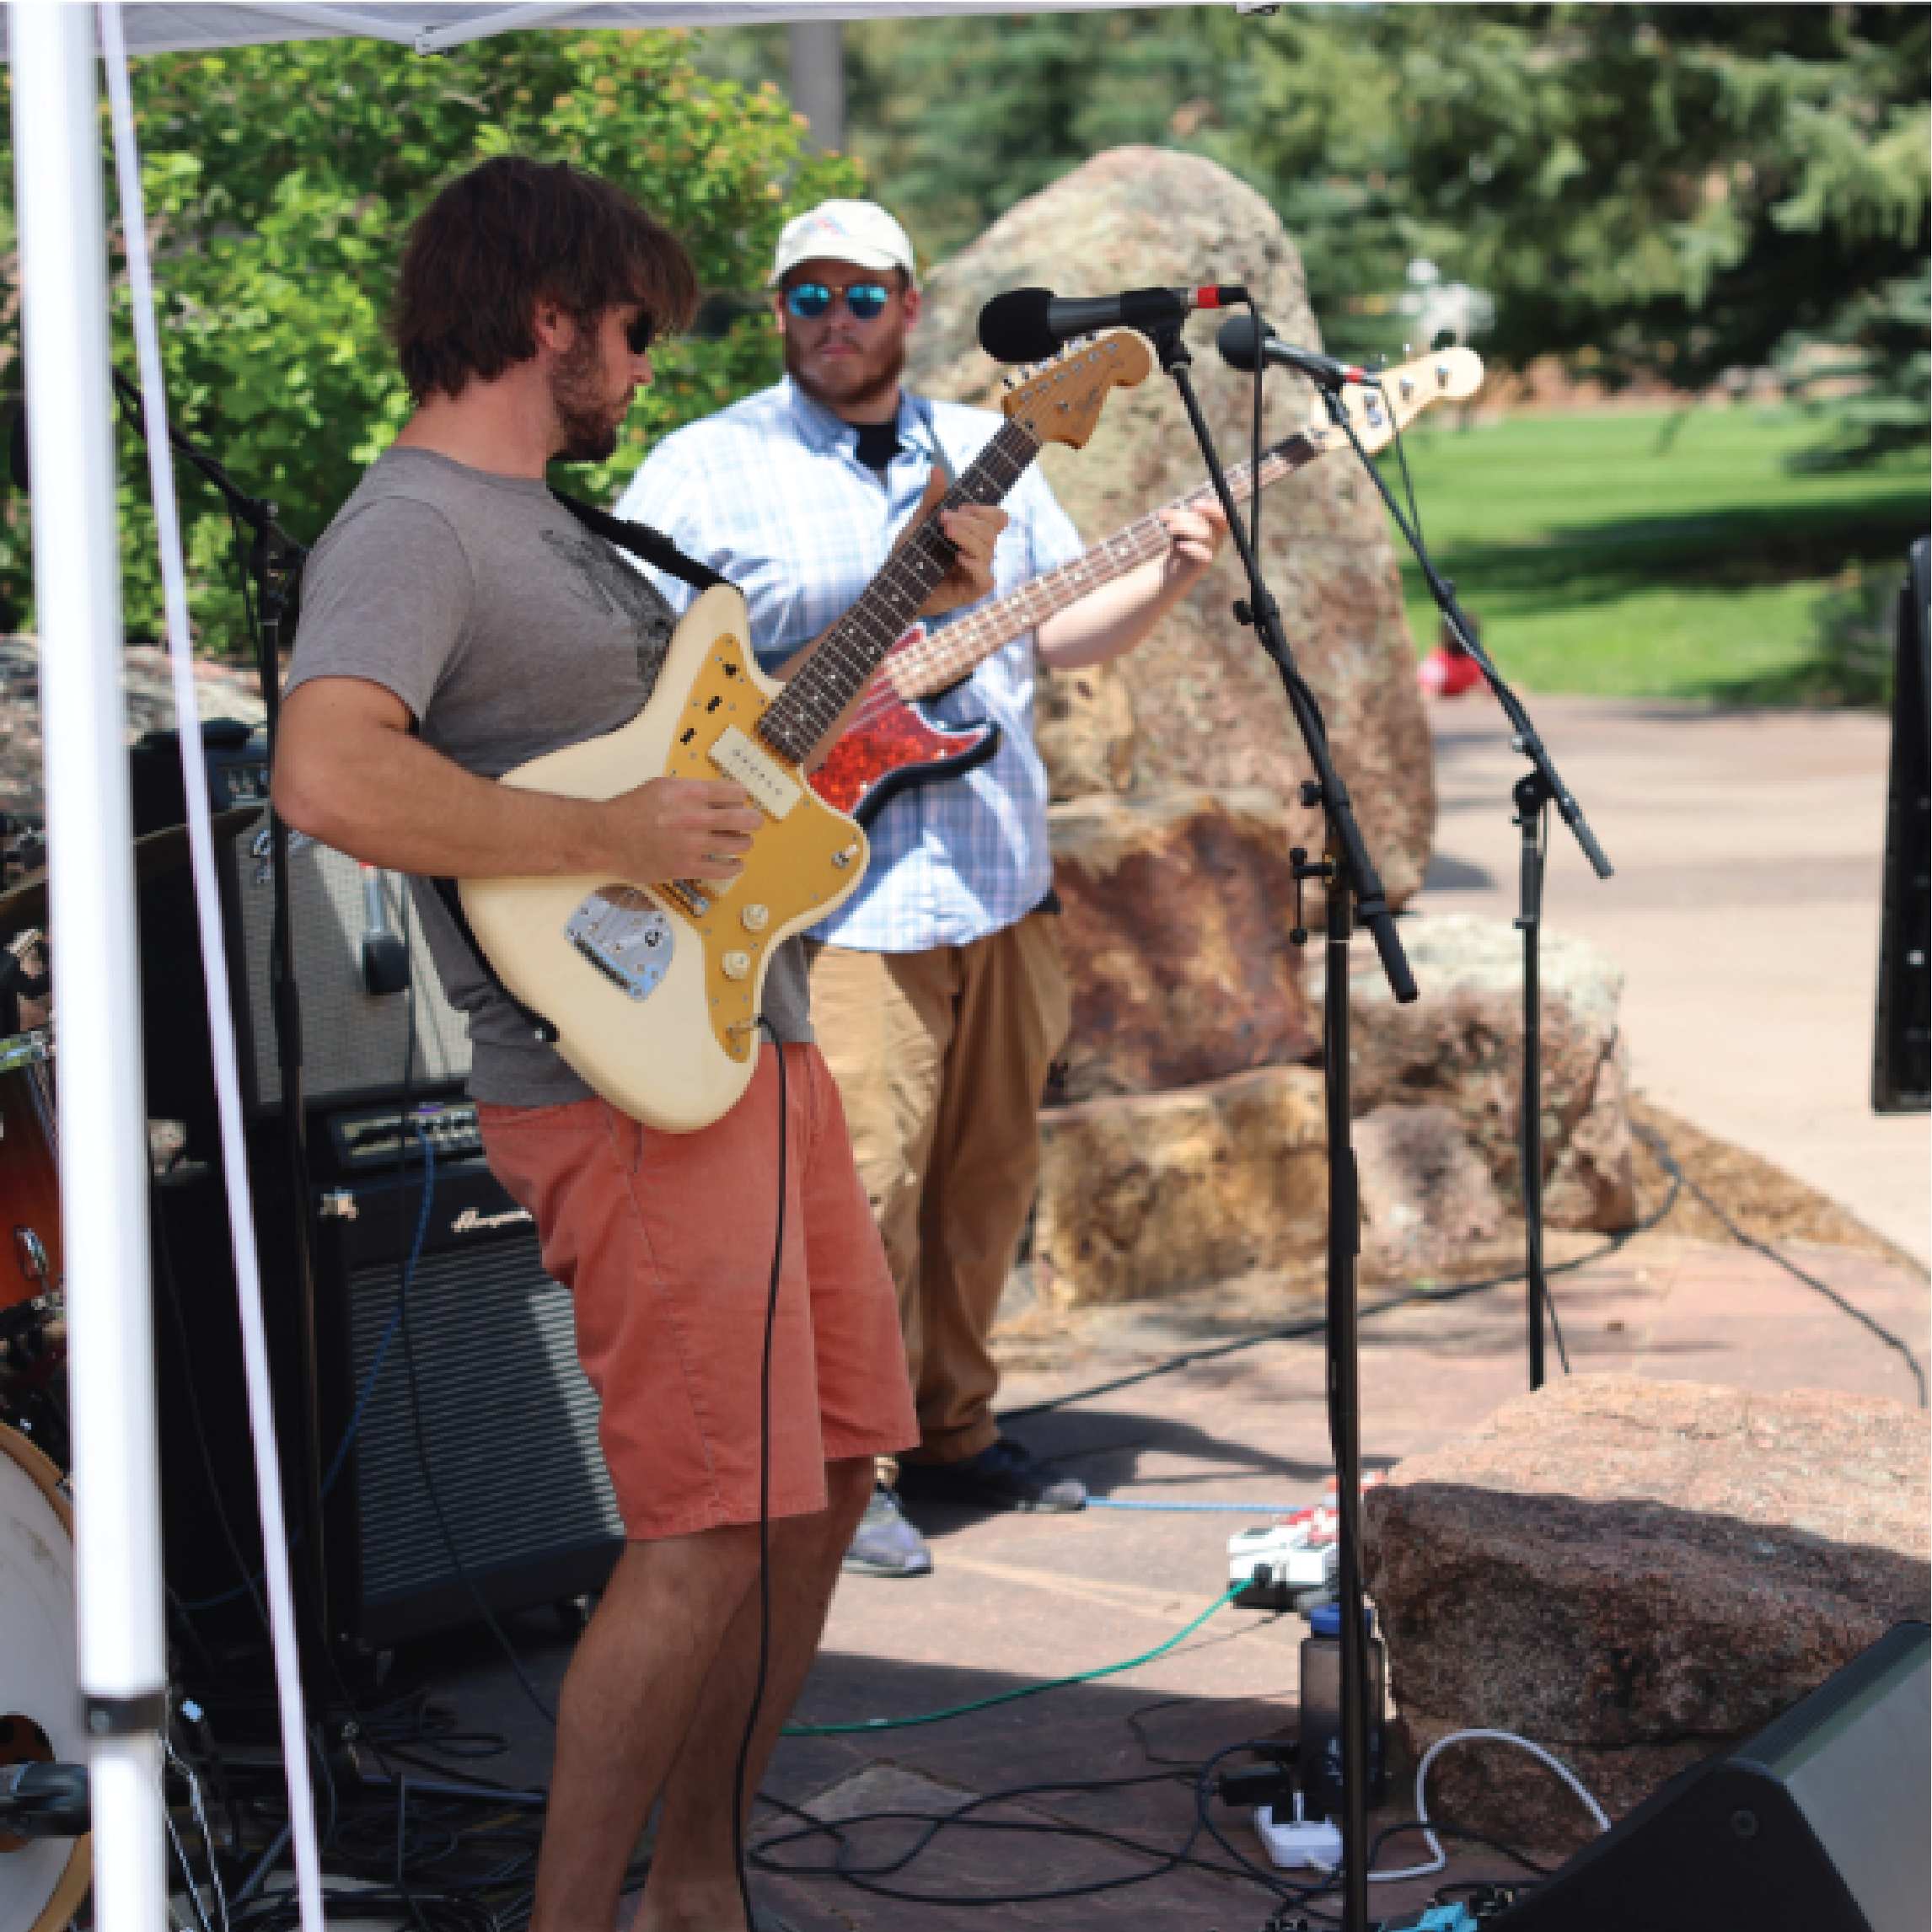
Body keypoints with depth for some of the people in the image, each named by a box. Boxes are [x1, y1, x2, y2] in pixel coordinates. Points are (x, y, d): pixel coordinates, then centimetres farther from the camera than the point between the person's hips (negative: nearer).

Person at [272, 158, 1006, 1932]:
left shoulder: (551, 523, 19)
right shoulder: (410, 530, -13)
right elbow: (326, 773, -31)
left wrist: (918, 606, 20)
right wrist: (612, 839, -24)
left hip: (759, 1040, 10)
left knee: (828, 1474, 13)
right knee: (711, 1533, -11)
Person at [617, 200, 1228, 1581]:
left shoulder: (985, 452, 15)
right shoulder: (707, 471, -1)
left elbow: (1059, 629, 18)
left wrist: (1166, 582, 0)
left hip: (1003, 888, 6)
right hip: (837, 898, -6)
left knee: (989, 1180, 13)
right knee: (859, 1187, -9)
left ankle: (953, 1429, 28)